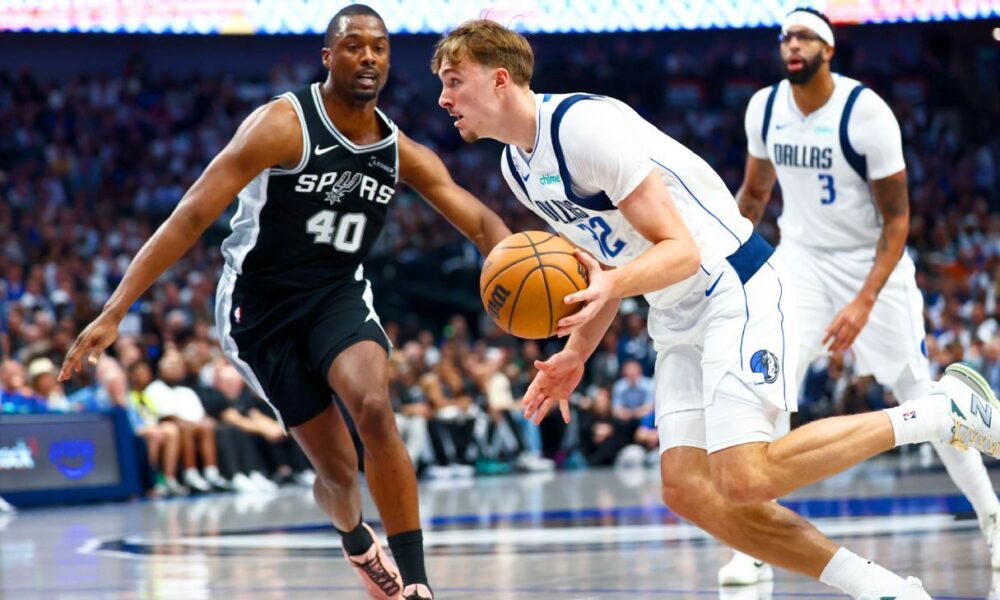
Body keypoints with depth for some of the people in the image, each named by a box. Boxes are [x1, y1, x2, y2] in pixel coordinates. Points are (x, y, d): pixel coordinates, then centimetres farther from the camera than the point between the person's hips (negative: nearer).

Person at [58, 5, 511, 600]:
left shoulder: (403, 154, -4)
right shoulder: (283, 126, -20)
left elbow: (480, 221, -6)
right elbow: (191, 217, -23)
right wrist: (114, 313, -29)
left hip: (339, 295, 3)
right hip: (261, 306, -3)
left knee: (375, 407, -28)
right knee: (339, 472, -2)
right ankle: (355, 537, 37)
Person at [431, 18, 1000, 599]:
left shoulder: (584, 124, -19)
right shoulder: (518, 167, 10)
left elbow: (681, 250, -22)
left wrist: (611, 285, -40)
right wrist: (575, 355, 14)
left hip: (737, 289, -9)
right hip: (679, 321, 9)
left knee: (745, 479, -23)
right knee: (689, 491, -6)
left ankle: (944, 408, -9)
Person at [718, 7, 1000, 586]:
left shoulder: (866, 112, -20)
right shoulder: (764, 108, -6)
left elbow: (897, 219, -17)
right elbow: (755, 191, 13)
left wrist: (865, 302, -26)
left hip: (874, 261, -3)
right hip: (801, 260, 3)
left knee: (921, 396, 1)